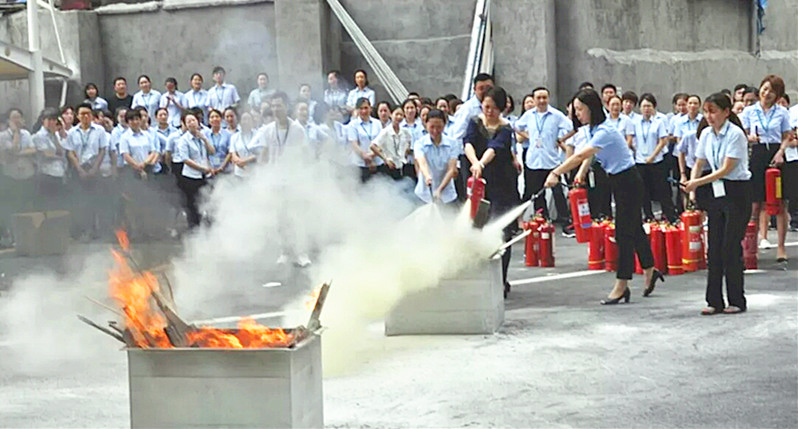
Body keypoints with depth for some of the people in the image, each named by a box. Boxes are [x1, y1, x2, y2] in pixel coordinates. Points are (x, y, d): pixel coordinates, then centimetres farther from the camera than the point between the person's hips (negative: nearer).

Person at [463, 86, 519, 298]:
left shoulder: (505, 128, -8)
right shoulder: (475, 122, 3)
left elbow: (494, 148, -26)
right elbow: (468, 142, -16)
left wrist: (482, 164, -46)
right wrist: (474, 162, -37)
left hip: (504, 185, -4)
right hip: (481, 181, 4)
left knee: (502, 233, -8)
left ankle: (500, 282, -6)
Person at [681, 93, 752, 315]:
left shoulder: (735, 134, -14)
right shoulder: (706, 134, 6)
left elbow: (726, 169, -18)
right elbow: (699, 163, 11)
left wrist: (698, 182, -22)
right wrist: (691, 183, -8)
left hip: (737, 192, -6)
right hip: (716, 192, 6)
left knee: (731, 247, -5)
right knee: (714, 248, 5)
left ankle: (737, 301, 5)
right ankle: (714, 301, 10)